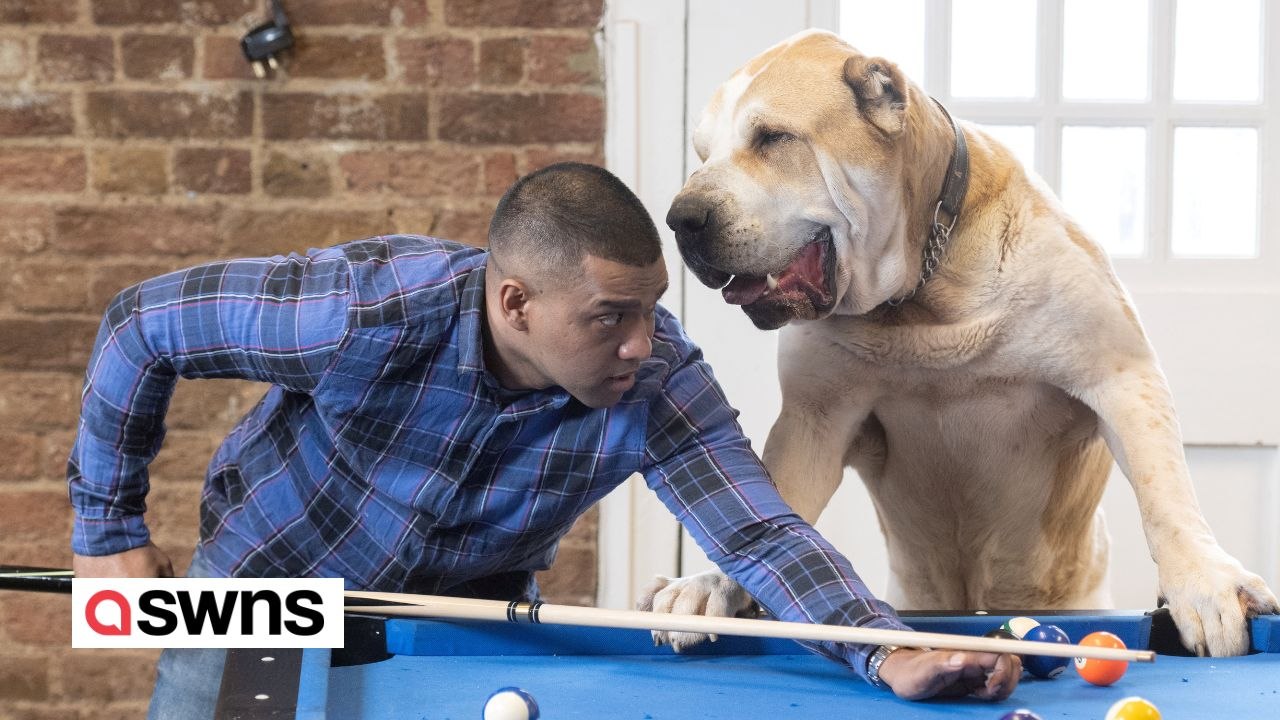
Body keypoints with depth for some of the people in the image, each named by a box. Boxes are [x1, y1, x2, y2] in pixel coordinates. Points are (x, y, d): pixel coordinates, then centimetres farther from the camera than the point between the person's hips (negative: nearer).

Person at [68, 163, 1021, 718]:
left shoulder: (658, 386, -30)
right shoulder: (369, 314, -37)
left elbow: (760, 533, -37)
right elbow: (144, 325, -24)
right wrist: (110, 528, -17)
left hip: (465, 618, 2)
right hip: (268, 584, -2)